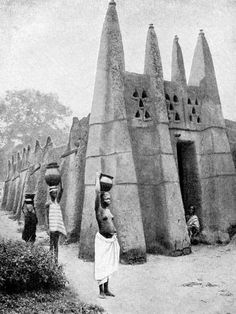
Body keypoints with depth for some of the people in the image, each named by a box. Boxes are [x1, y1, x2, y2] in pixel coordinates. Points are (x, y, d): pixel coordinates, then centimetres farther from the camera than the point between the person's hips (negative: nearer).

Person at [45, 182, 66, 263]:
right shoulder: (48, 204, -1)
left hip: (58, 226, 5)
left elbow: (61, 190, 0)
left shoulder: (57, 201, 10)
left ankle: (56, 260, 11)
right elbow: (46, 217, -4)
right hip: (52, 226, -4)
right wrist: (48, 228, -11)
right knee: (52, 244, -4)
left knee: (56, 244, 8)